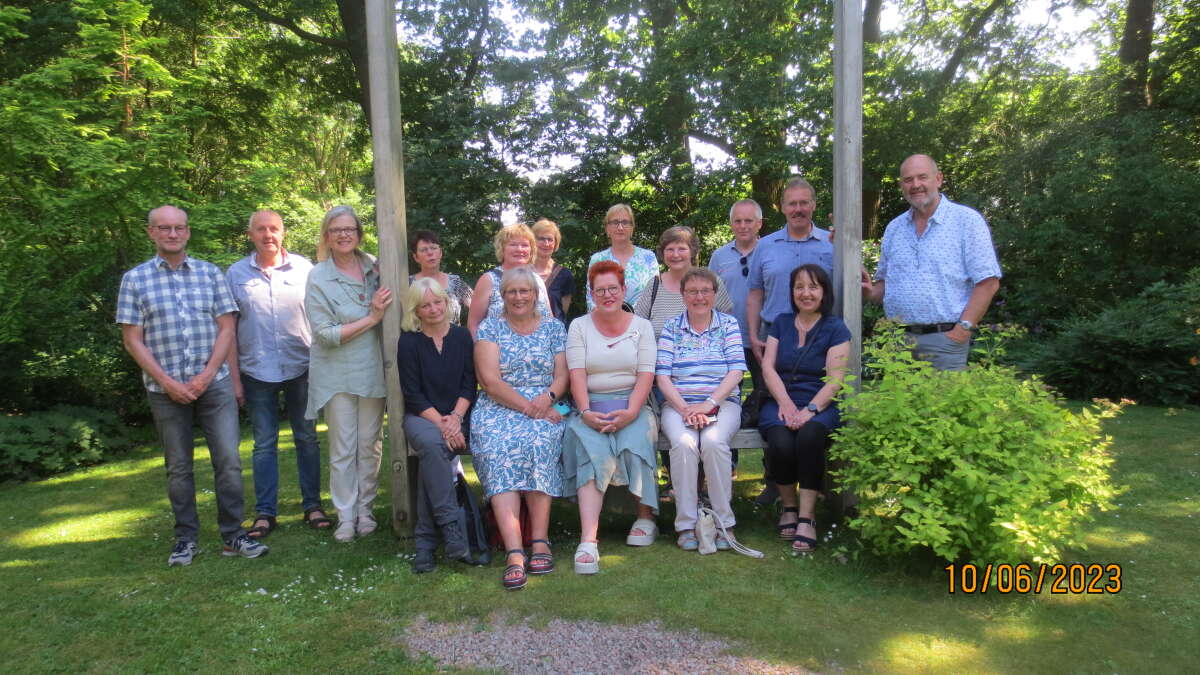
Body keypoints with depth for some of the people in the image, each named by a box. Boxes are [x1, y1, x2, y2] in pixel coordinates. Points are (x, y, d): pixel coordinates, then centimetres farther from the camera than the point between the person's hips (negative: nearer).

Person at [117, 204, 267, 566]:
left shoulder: (210, 273, 6)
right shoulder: (135, 279, 3)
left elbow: (226, 328, 3)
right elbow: (132, 340, 0)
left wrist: (207, 375, -8)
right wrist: (167, 382, -10)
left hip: (214, 383, 0)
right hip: (165, 389, 0)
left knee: (228, 461, -3)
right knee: (178, 467, 10)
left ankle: (233, 535, 8)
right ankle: (186, 538, 22)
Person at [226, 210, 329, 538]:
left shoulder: (303, 268, 1)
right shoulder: (236, 274, 3)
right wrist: (234, 377, 0)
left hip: (301, 368, 0)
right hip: (257, 372, 1)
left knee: (307, 439, 8)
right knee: (264, 444, 7)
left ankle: (312, 505, 18)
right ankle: (265, 512, 16)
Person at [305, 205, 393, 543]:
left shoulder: (373, 267, 4)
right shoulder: (318, 278, -6)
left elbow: (390, 310, 19)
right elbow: (325, 333, -13)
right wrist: (371, 318, -16)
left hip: (372, 371, 3)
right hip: (337, 373, -3)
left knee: (370, 444, 8)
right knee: (343, 448, 2)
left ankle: (365, 509, 21)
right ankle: (346, 516, 13)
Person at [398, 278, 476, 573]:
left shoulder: (461, 336, 7)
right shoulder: (409, 342, 0)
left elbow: (469, 384, 5)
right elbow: (412, 394, -4)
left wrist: (456, 417, -12)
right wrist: (440, 423, -16)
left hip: (456, 418, 1)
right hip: (421, 416, -1)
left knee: (433, 453, -29)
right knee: (433, 444, -35)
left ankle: (426, 538, -23)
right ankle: (450, 526, -35)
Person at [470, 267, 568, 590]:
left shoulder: (554, 327, 15)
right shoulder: (489, 328, 9)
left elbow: (562, 376, 9)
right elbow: (490, 381, -3)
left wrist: (548, 397, -14)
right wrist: (529, 406, -14)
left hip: (545, 407, 1)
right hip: (497, 409, -1)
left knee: (537, 442, -33)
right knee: (498, 451, -32)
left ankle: (540, 541, -28)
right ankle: (514, 553, -39)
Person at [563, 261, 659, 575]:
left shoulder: (642, 326, 11)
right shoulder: (579, 326, 11)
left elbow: (646, 375, -1)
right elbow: (577, 374, 0)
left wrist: (630, 412, -18)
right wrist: (585, 411, -18)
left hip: (633, 405, 0)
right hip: (592, 406, 0)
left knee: (634, 440, -32)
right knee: (592, 450, -31)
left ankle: (646, 517, -9)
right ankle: (588, 541, -39)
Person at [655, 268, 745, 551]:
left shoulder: (728, 324, 10)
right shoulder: (672, 328, 12)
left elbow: (736, 371, -1)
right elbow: (662, 376, 3)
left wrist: (709, 403, -14)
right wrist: (684, 408, -12)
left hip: (722, 403, 0)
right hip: (678, 404, 1)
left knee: (713, 442, -32)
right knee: (683, 444, -31)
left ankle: (723, 522, -19)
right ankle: (686, 525, -20)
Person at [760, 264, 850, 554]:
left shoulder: (835, 329, 5)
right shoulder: (781, 323, 16)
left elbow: (835, 379, -5)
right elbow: (768, 367, 6)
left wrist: (810, 410, -20)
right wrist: (785, 404, -10)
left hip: (819, 405, -2)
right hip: (780, 403, 2)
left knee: (809, 436, -35)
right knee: (781, 442, -30)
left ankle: (806, 516, -24)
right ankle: (788, 506, -4)